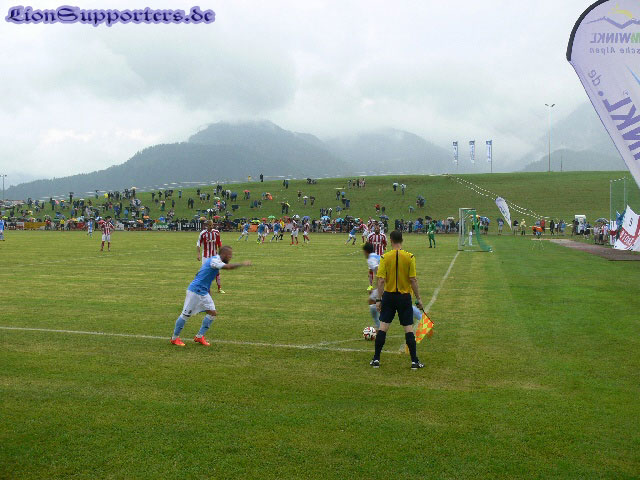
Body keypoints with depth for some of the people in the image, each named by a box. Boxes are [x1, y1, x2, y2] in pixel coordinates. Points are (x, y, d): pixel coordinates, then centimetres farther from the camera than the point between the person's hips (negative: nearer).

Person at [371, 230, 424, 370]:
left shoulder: (385, 257, -6)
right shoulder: (410, 257, -6)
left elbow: (381, 280, -8)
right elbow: (413, 280, -6)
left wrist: (378, 299, -2)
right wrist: (418, 299, 2)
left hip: (389, 296, 1)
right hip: (404, 296, 0)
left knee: (383, 327, 7)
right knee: (409, 328, 6)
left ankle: (376, 359, 11)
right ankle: (414, 361, 8)